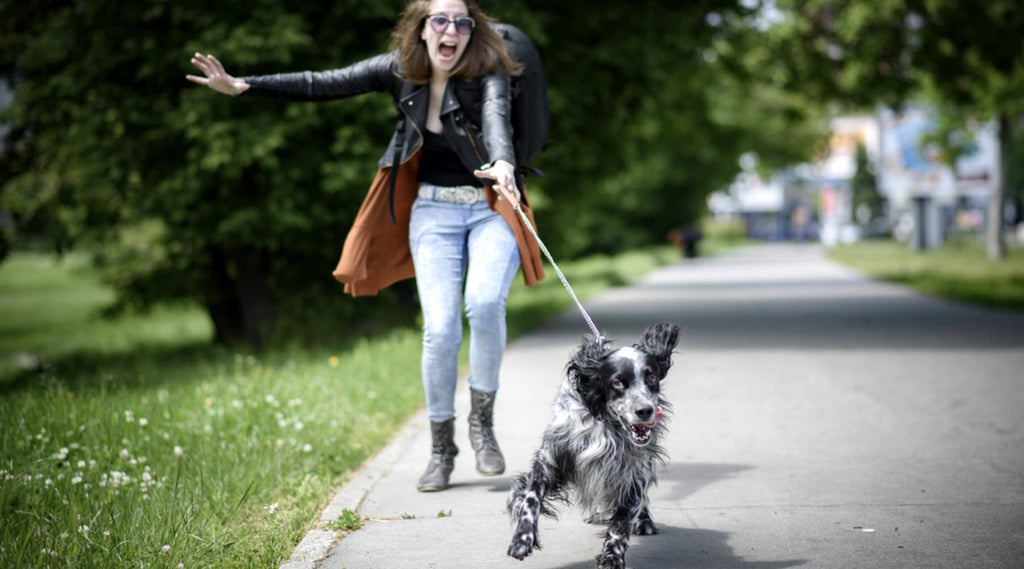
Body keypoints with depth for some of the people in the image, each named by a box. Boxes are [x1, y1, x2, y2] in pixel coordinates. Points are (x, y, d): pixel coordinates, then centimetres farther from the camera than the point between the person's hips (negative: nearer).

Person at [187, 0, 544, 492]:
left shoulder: (489, 73, -12)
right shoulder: (400, 69, -2)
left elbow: (496, 116, -34)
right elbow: (321, 85, -1)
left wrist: (503, 162, -55)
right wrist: (242, 86, -8)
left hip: (492, 208, -2)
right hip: (433, 211, 2)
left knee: (484, 303, -27)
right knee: (440, 328, -10)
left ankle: (482, 419, -5)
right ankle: (441, 447, 7)